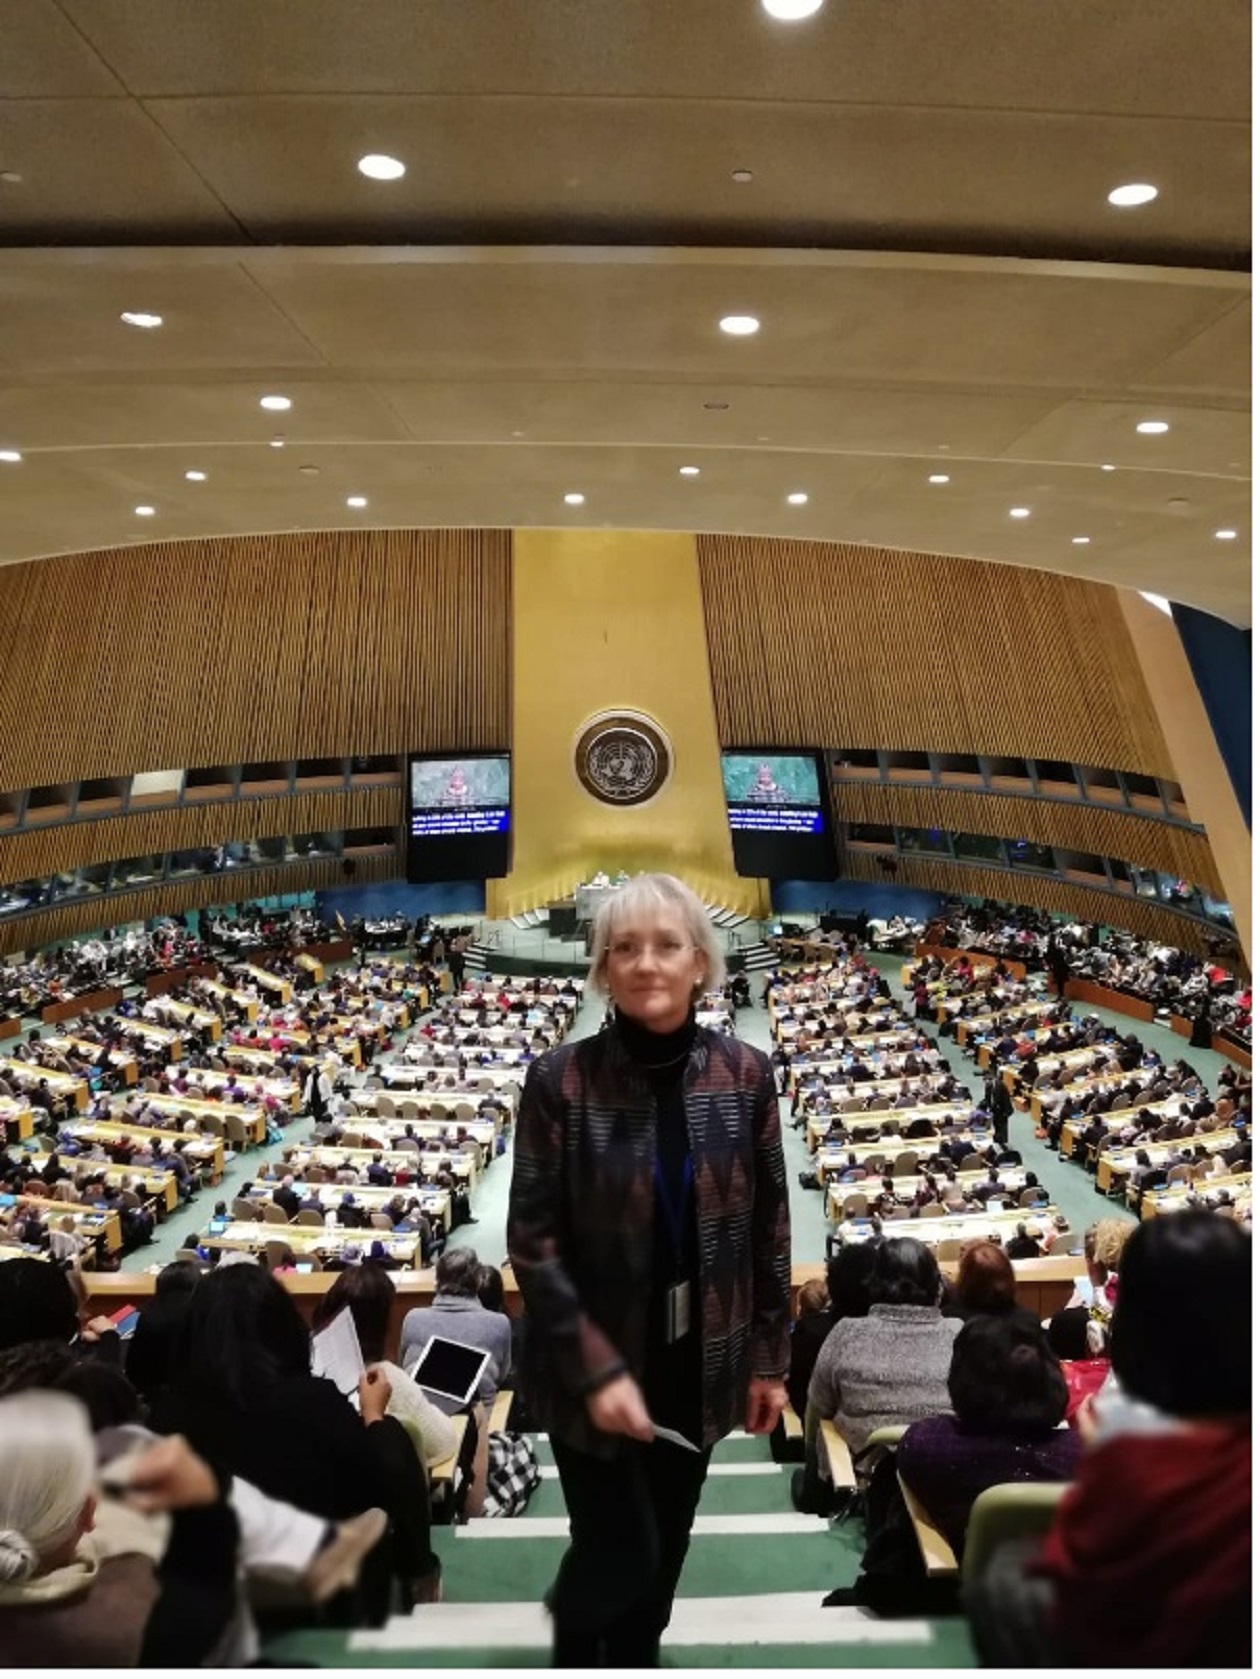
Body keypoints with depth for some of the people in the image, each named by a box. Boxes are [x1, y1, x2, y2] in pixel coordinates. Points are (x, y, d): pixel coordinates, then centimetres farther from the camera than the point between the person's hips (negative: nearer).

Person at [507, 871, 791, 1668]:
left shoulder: (744, 1073, -9)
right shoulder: (562, 1078, -17)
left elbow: (769, 1224, -1)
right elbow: (533, 1237, -12)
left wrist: (770, 1357, 3)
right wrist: (594, 1367, -16)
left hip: (700, 1360, 3)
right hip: (594, 1363, -3)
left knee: (666, 1548, 19)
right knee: (620, 1552, 7)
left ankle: (634, 1659, 49)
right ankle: (577, 1650, 42)